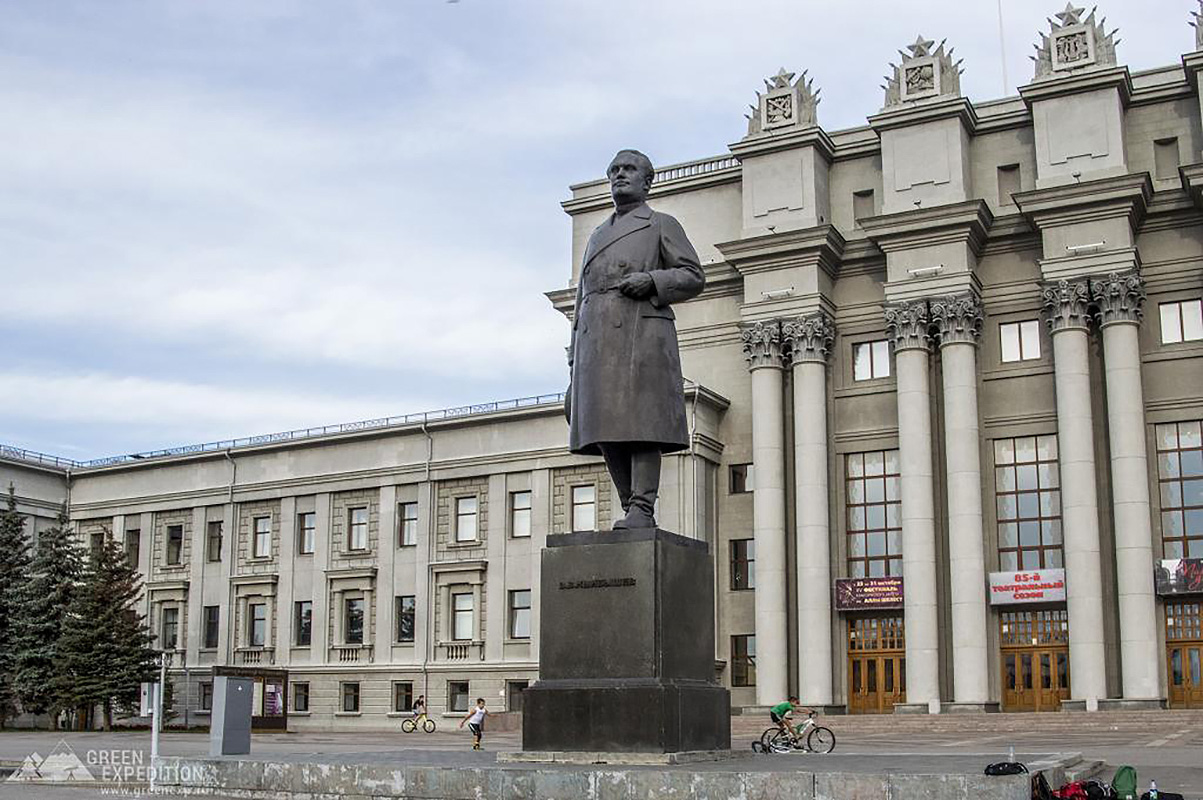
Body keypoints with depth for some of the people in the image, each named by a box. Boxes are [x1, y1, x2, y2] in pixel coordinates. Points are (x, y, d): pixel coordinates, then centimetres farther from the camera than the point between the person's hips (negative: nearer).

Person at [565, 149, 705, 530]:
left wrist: (651, 280, -14)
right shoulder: (597, 237, 28)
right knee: (606, 433, -2)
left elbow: (693, 277, 4)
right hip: (597, 342, 5)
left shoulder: (662, 225, 14)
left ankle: (642, 510, -15)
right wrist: (574, 371, 15)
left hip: (642, 331, -5)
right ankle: (634, 513, 2)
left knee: (641, 422, -13)